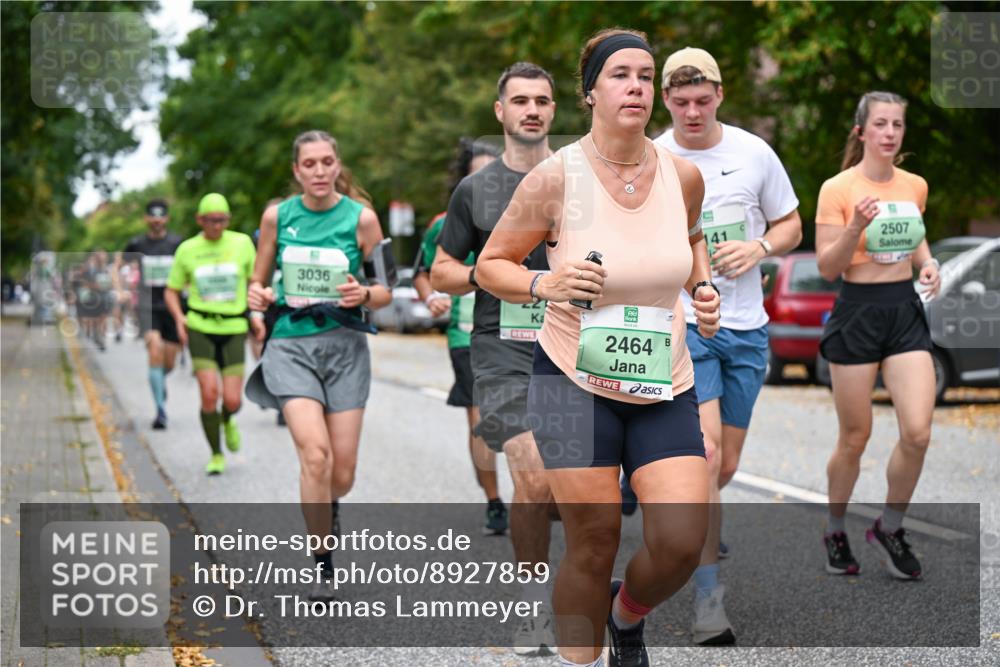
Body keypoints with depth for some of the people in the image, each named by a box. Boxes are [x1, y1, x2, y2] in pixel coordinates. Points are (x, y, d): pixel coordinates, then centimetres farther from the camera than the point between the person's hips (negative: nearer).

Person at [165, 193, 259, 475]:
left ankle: (227, 421, 33)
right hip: (200, 328, 0)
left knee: (232, 401, -5)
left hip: (234, 328, 1)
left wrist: (255, 315, 0)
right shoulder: (187, 249, 1)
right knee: (209, 393, -13)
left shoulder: (242, 243, 2)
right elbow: (171, 291, 11)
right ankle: (216, 455, 6)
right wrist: (178, 317, -7)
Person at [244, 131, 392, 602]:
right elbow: (258, 280, 15)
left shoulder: (361, 217, -1)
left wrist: (363, 294, -17)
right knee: (315, 454, -21)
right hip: (290, 343, 0)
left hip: (345, 345, 0)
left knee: (341, 474, -1)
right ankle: (323, 566, -6)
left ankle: (326, 509, 39)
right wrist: (258, 298, -7)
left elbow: (385, 293, 5)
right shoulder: (277, 216, 3)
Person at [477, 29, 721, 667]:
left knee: (682, 541, -7)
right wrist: (544, 285, -18)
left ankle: (627, 614, 26)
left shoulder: (683, 175, 1)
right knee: (594, 544, -3)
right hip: (576, 381, -3)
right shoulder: (555, 178, -10)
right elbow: (490, 265, 0)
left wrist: (704, 286, 6)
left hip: (665, 386, 3)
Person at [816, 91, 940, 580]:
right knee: (854, 439, 4)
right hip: (857, 314, -4)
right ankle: (835, 532, 26)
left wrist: (927, 263, 4)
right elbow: (826, 267, -10)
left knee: (917, 433, -8)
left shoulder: (916, 186, 6)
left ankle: (889, 528, 14)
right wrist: (856, 228, -26)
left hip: (906, 311, 4)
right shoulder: (838, 189, -9)